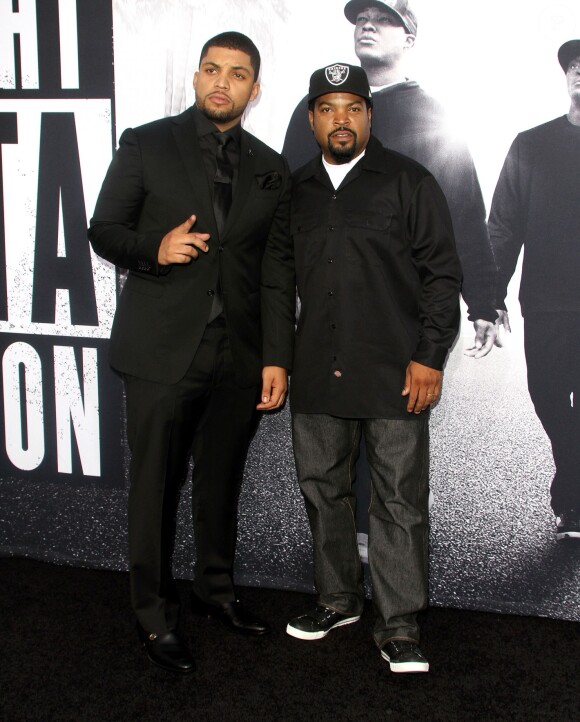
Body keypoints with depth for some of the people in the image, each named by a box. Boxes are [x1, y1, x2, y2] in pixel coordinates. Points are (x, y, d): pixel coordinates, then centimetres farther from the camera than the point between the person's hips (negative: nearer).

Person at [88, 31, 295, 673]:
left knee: (221, 481, 14)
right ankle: (155, 615, 17)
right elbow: (103, 231, 3)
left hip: (237, 355, 3)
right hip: (162, 351, -3)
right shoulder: (146, 145, 2)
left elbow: (277, 270, 8)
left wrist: (276, 358, 2)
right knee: (156, 485, 3)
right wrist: (154, 248, -18)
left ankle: (215, 589, 33)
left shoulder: (270, 169, 10)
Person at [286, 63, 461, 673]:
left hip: (394, 372, -4)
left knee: (399, 497, -1)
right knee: (321, 486, 13)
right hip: (316, 372, 4)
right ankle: (338, 598, 30)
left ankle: (398, 626, 9)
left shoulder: (409, 183, 1)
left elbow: (441, 274, -2)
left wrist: (429, 357, -9)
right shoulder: (295, 190, 12)